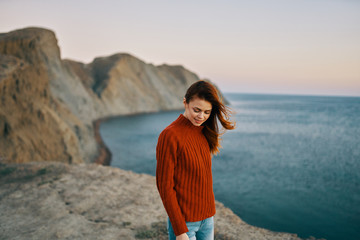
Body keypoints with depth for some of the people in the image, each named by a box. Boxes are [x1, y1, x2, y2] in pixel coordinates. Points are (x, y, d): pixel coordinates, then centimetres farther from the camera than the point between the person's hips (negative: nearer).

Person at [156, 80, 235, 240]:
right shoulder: (170, 135, -18)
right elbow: (165, 186, -17)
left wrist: (209, 214, 10)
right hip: (184, 221, -6)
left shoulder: (203, 132, 4)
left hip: (207, 216, 6)